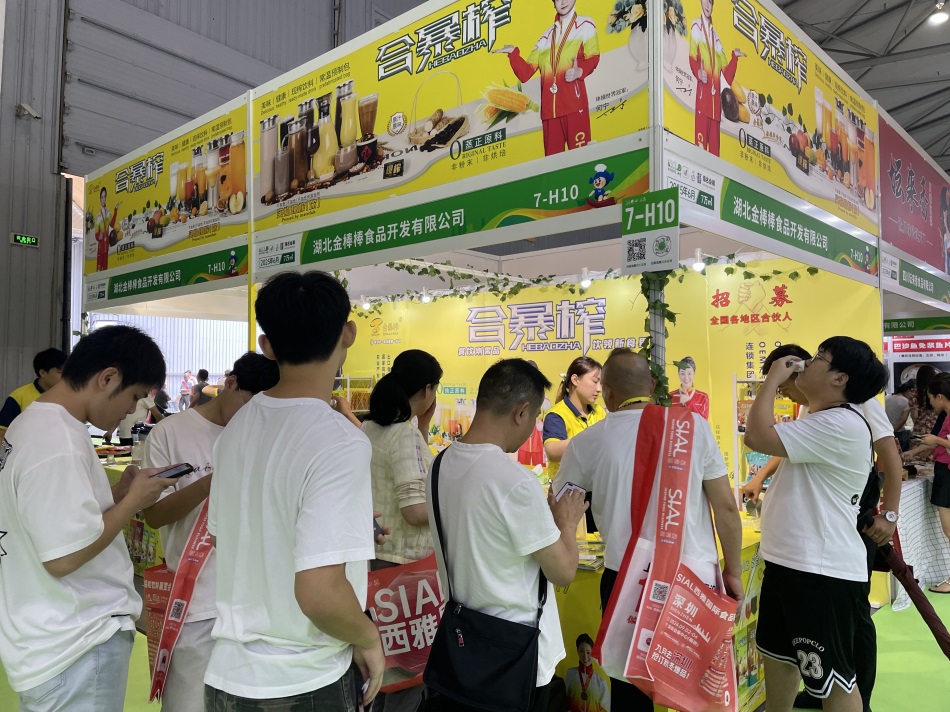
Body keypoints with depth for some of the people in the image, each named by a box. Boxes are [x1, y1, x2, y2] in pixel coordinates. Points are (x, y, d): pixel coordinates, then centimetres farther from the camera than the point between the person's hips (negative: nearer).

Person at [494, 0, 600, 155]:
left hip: (574, 104, -4)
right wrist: (513, 53, 2)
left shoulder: (585, 25, 8)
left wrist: (580, 71, -23)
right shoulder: (546, 37, 21)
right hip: (549, 107, 4)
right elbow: (525, 74, 16)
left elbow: (593, 58, -4)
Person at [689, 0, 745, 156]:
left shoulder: (716, 37, 22)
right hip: (702, 93, -6)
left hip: (716, 96, 6)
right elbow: (692, 58, -4)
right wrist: (698, 72, -21)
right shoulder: (696, 26, 7)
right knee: (701, 138, -14)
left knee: (715, 143, 4)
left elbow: (728, 75, 19)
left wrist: (734, 56, 4)